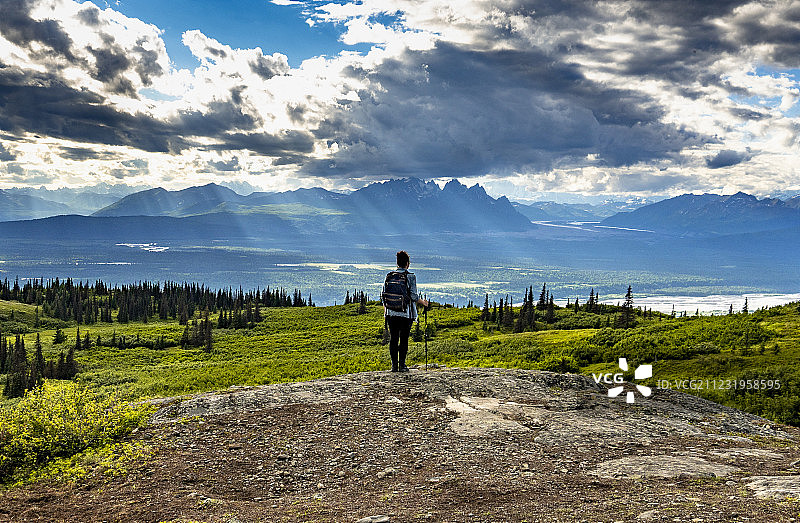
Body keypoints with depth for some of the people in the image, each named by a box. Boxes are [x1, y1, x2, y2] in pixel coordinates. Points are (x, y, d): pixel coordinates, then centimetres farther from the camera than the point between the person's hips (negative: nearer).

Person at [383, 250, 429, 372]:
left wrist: (385, 311, 18)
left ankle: (394, 364, 7)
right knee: (404, 338, 3)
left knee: (393, 338, 7)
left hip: (391, 313, 3)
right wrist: (423, 302, 8)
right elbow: (414, 296, -10)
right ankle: (402, 364, 1)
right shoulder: (410, 276, -6)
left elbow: (384, 295, 7)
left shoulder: (389, 276, 5)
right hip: (406, 313, -3)